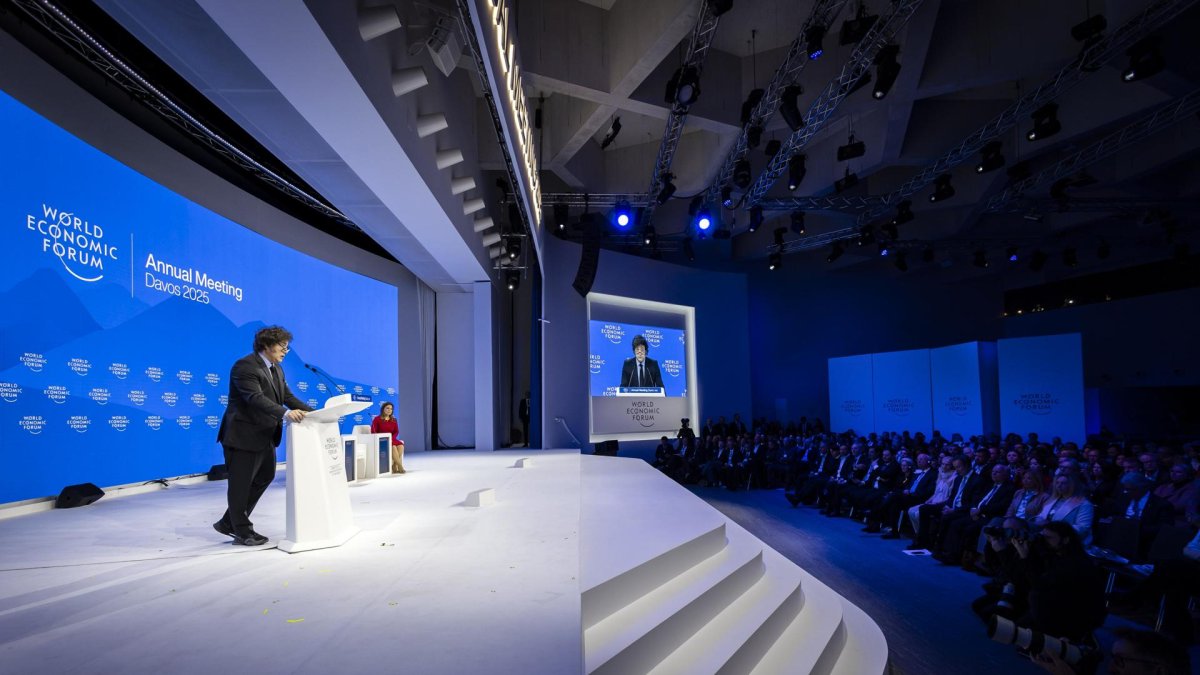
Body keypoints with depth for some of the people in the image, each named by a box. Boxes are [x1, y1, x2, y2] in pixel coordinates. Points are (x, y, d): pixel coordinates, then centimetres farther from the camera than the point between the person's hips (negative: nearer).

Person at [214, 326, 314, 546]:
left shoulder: (276, 369, 11)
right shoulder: (245, 366, -19)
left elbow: (288, 396, 7)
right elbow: (256, 398, -31)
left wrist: (311, 412, -7)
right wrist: (285, 413, -42)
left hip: (264, 436, 10)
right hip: (243, 435, -10)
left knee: (265, 477, 18)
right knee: (241, 484, 4)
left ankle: (229, 523, 32)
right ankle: (243, 532, 18)